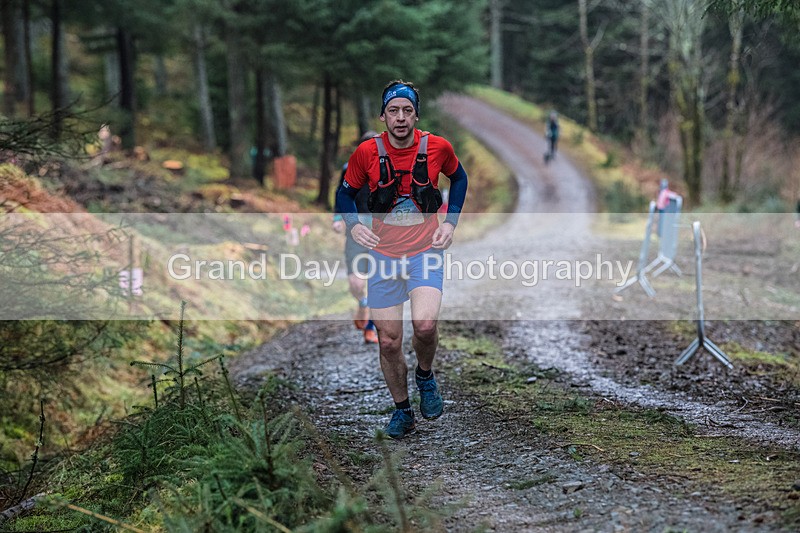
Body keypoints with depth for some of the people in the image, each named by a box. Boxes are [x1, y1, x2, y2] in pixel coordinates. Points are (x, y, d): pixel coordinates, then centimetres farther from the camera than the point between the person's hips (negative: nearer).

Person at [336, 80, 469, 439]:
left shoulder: (437, 148, -5)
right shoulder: (367, 152, -5)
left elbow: (459, 179, 15)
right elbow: (346, 192, 11)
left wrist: (450, 222, 4)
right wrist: (353, 225, -7)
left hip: (426, 252, -1)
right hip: (383, 254, 1)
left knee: (425, 325, -24)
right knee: (388, 341, 2)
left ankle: (425, 375, 9)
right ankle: (402, 410, 23)